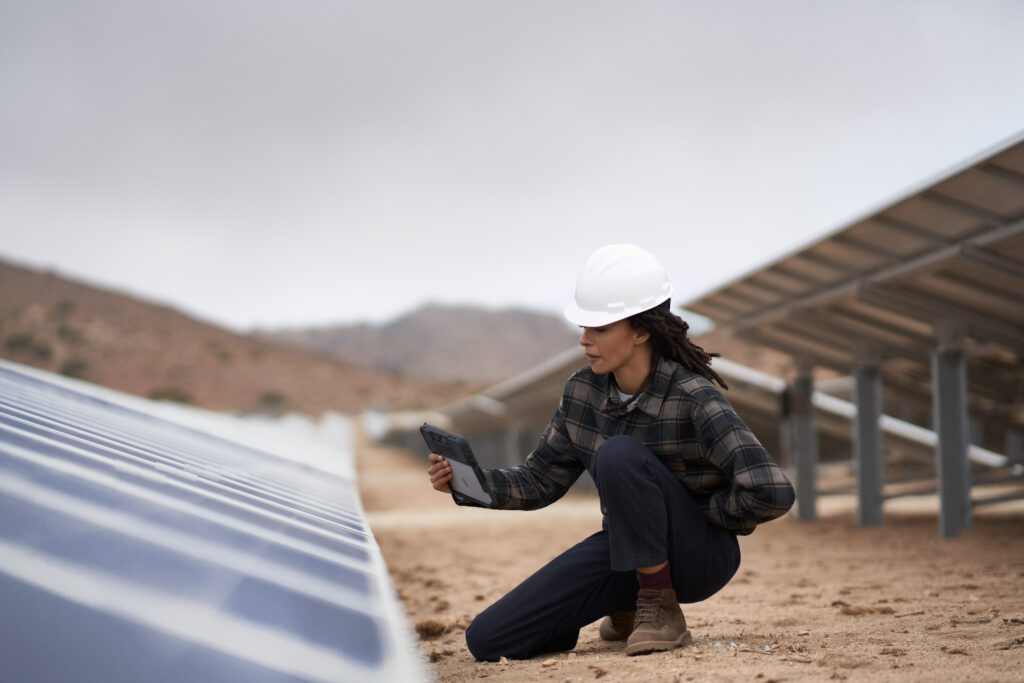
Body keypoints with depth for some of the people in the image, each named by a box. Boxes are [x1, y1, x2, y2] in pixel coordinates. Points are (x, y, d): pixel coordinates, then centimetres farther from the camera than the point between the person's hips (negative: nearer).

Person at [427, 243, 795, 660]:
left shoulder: (693, 399, -22)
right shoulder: (582, 391, -4)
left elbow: (773, 493, -30)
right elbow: (541, 480, 5)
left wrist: (695, 515, -15)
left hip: (699, 558, -6)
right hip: (625, 550, 6)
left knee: (620, 455, -33)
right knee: (487, 640, -6)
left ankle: (660, 608, -15)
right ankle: (628, 604, 16)